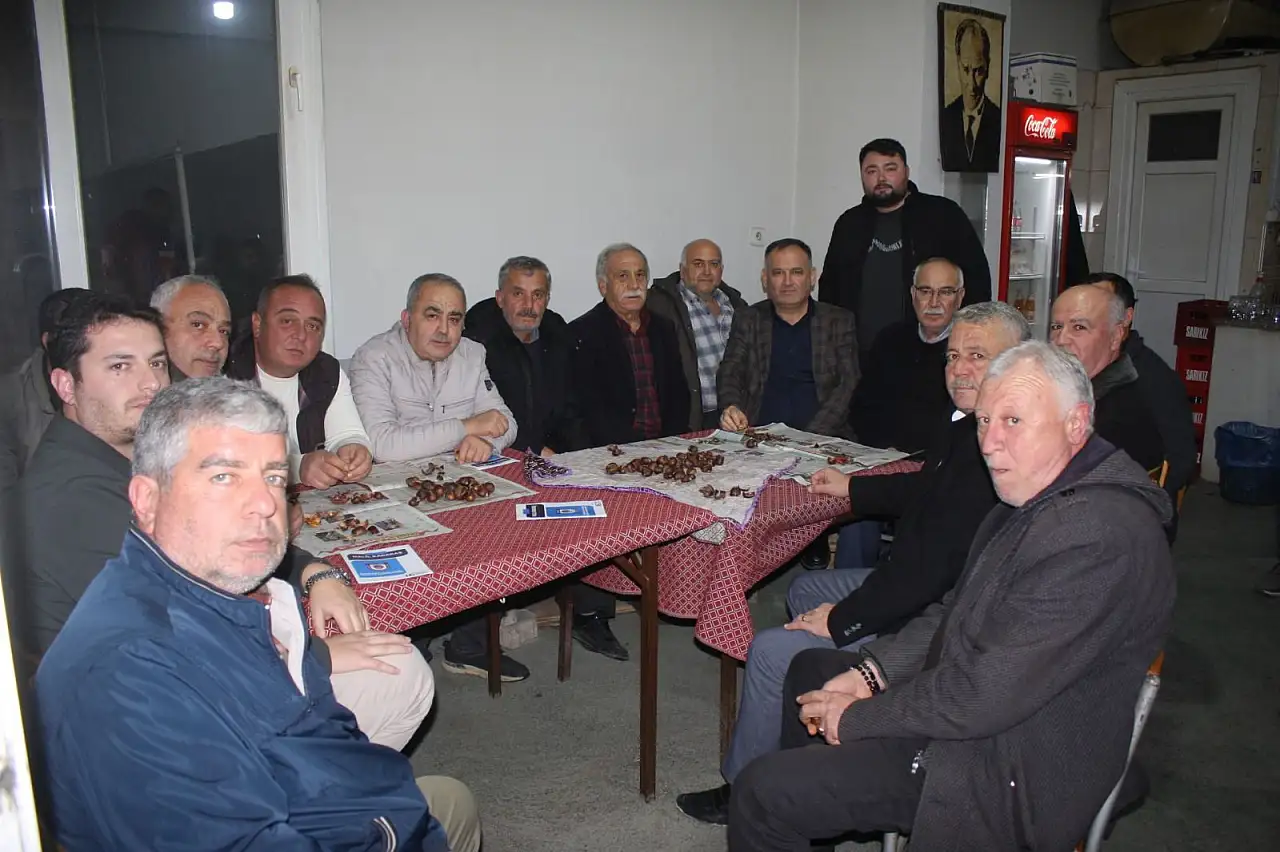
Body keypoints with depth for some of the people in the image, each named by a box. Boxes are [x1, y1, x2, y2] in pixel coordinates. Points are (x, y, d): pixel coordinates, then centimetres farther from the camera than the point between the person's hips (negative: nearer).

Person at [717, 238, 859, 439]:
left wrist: (812, 435, -13)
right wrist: (731, 408, -20)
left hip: (822, 438, 0)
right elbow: (729, 373, 4)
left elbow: (847, 384, 3)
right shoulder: (747, 321, 13)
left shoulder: (840, 322, 11)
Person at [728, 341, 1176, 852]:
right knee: (809, 669, 23)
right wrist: (871, 671, -1)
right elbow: (959, 610, 11)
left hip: (1009, 775, -10)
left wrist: (857, 717, -16)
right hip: (971, 701, 10)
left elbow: (982, 697, -29)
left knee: (761, 792, -13)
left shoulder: (1098, 536, -29)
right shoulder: (1040, 494, 4)